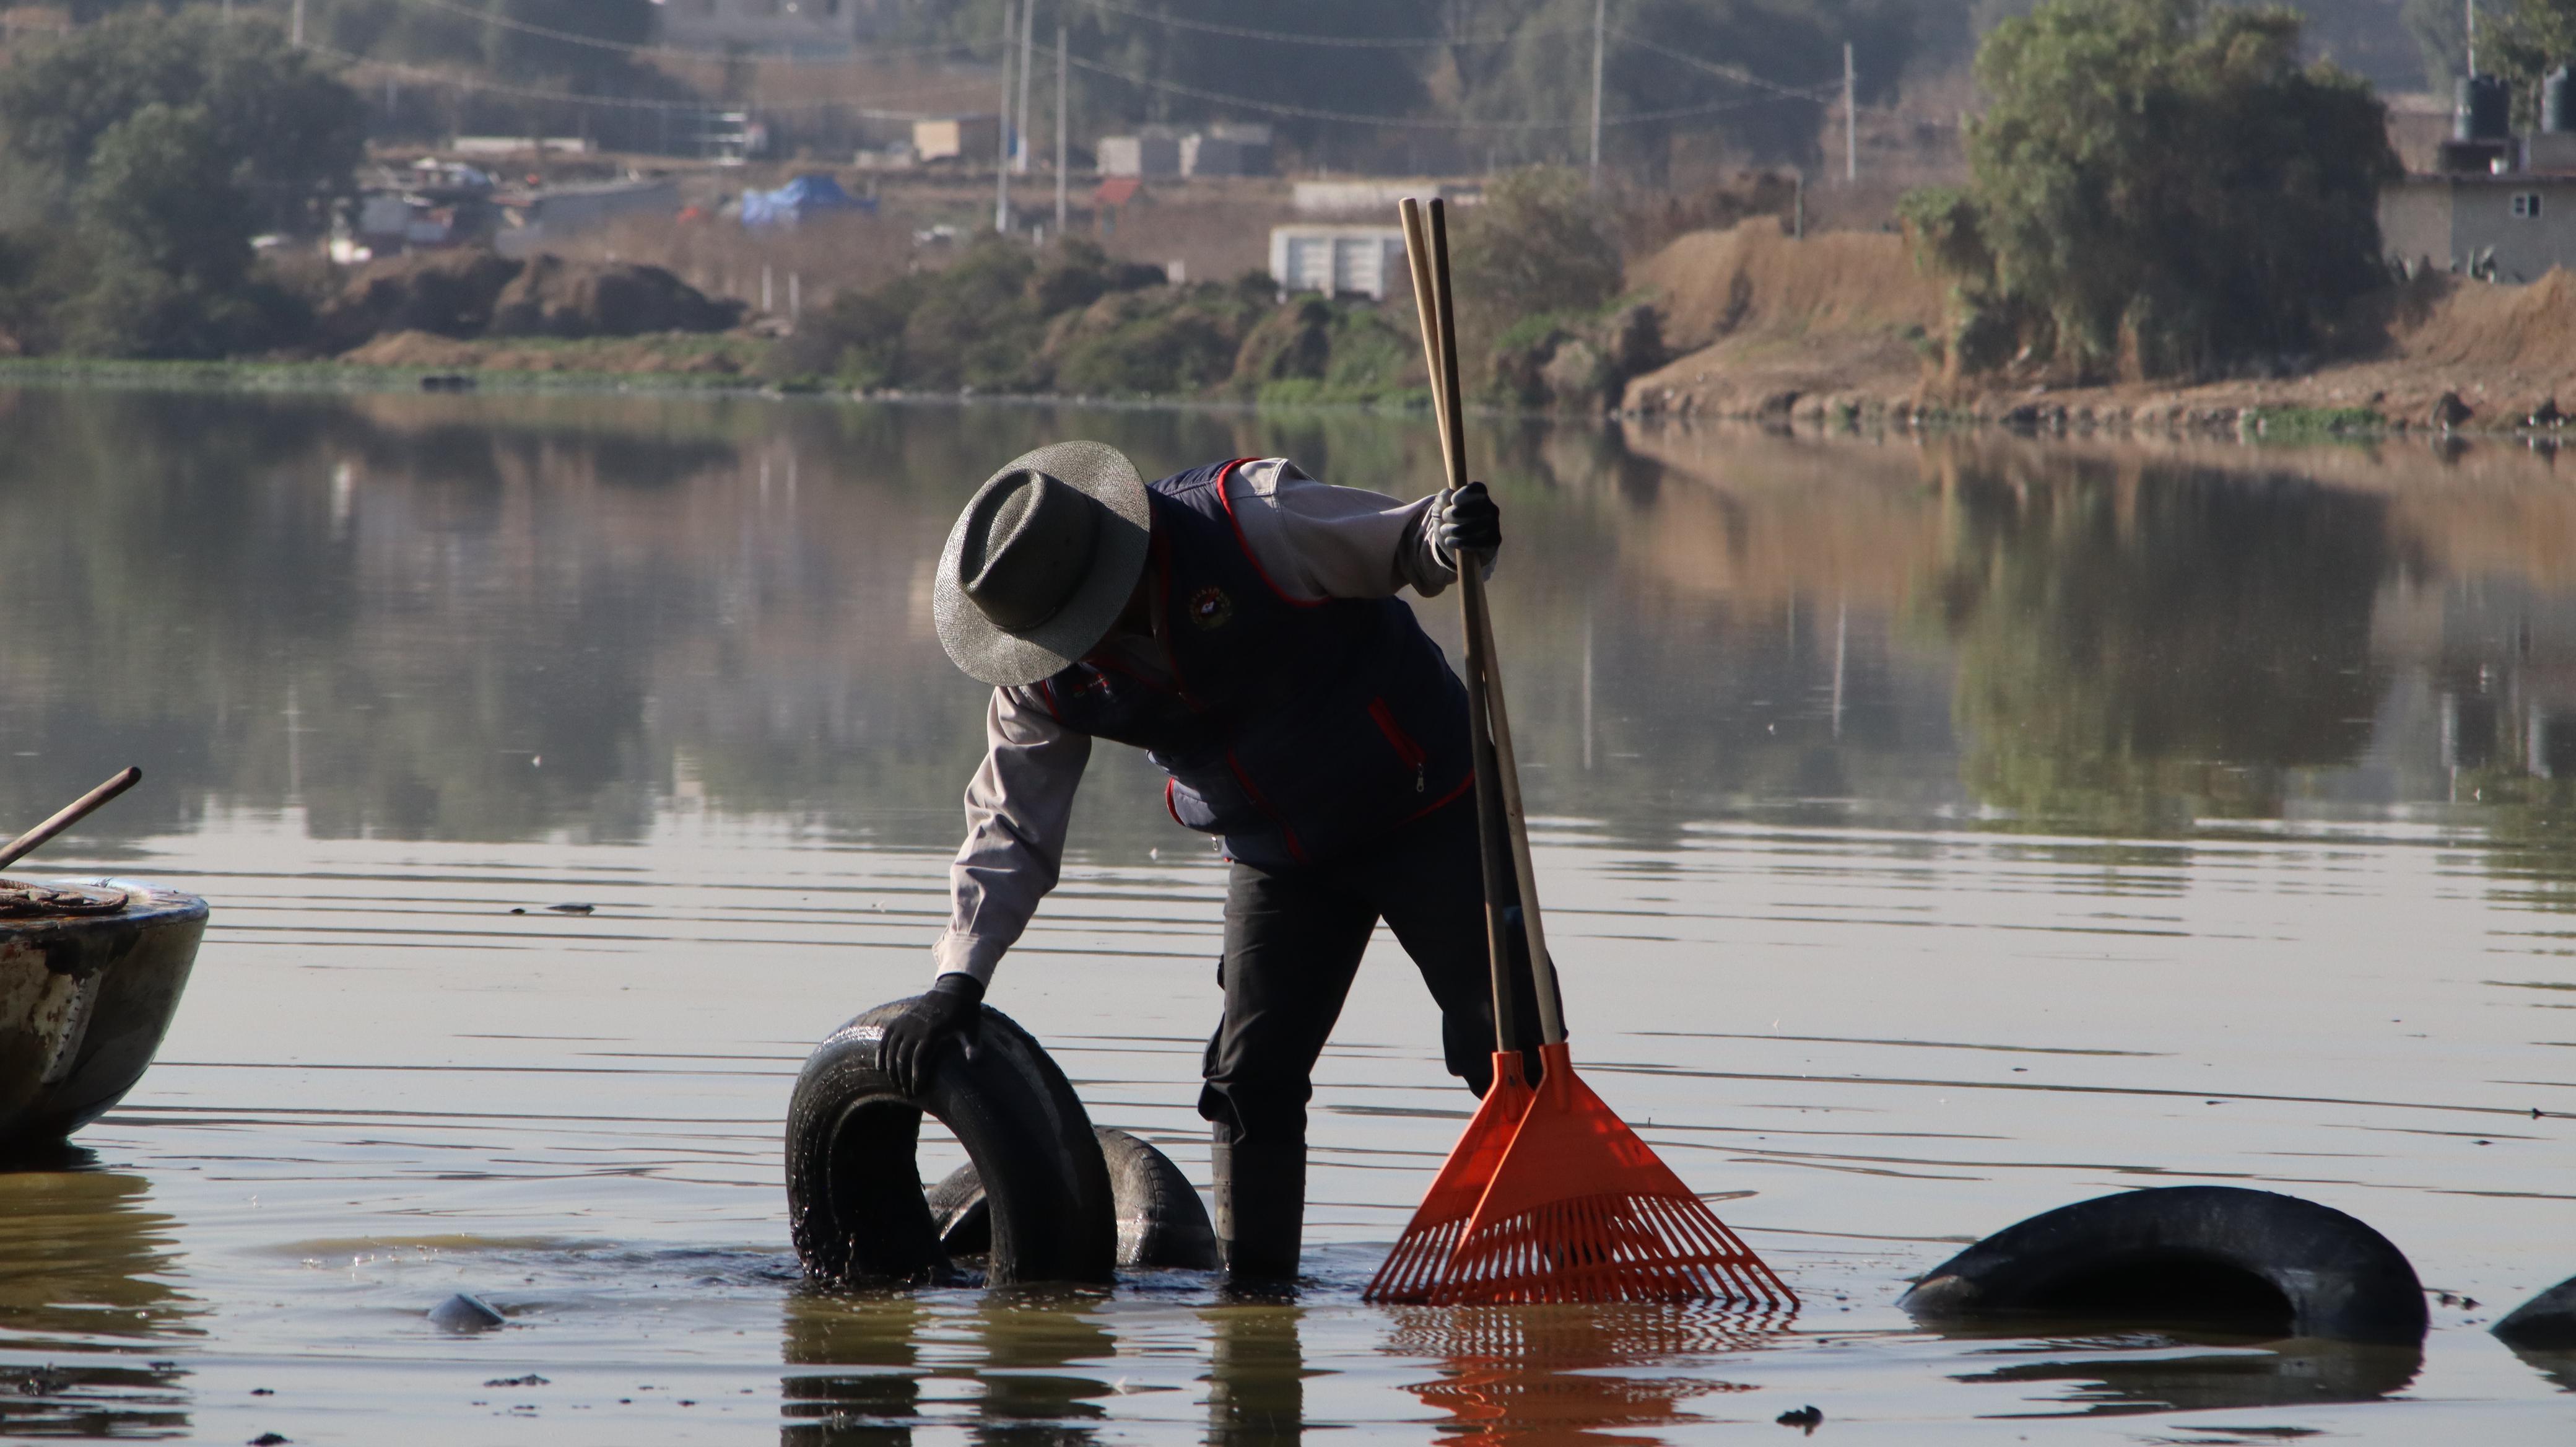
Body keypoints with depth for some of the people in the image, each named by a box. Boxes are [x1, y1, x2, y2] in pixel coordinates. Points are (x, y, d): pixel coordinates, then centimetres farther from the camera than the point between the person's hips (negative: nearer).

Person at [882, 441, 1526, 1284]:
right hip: (1280, 857, 5)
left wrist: (1447, 536, -41)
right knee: (1250, 1076, -1)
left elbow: (1396, 543, -17)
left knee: (1504, 1042, -8)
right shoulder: (1046, 683, -12)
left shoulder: (1250, 521, -28)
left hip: (1421, 810, -5)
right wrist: (957, 980, -14)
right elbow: (1010, 827, -5)